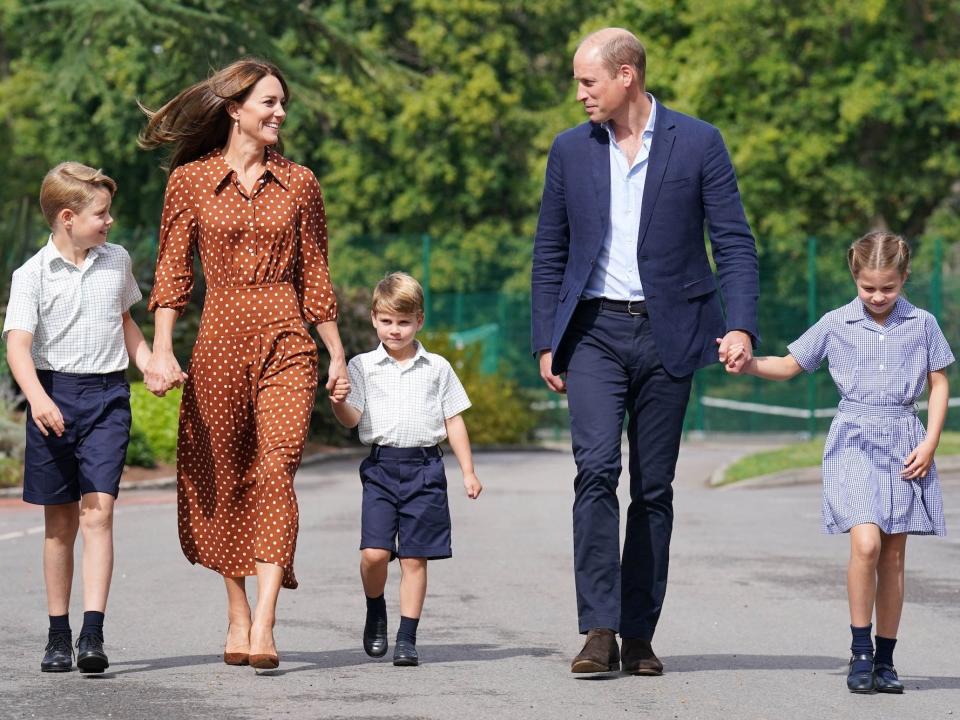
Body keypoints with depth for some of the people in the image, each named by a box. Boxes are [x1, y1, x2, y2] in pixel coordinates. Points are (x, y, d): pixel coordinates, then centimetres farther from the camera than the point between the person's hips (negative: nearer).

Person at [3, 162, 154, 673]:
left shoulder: (117, 261, 8)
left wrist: (152, 366, 12)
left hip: (107, 395, 1)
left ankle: (93, 634, -18)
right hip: (54, 394, -1)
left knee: (97, 513, -12)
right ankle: (58, 635, 17)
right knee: (59, 521, 7)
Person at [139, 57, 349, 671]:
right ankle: (238, 616, 21)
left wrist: (337, 353, 12)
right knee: (220, 480, 6)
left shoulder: (299, 183, 9)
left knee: (276, 470, -16)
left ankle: (265, 628, -23)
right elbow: (173, 270, 3)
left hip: (286, 343, 0)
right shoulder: (191, 180, 4)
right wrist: (162, 349, -6)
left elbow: (315, 275, 13)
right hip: (219, 343, 0)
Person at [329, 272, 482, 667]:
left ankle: (407, 638, 7)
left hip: (424, 467, 0)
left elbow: (454, 420, 12)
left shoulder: (437, 368, 8)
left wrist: (468, 471, 8)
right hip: (380, 466, 0)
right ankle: (375, 612, 16)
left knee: (414, 557, 0)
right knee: (374, 552, -12)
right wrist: (338, 403, -23)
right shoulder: (363, 366, 7)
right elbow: (352, 418, 0)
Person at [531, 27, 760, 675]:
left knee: (654, 489, 3)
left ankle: (639, 635, 12)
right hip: (594, 330, 1)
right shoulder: (570, 150, 8)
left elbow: (735, 241, -1)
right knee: (596, 469, -16)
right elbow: (550, 252, 13)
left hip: (666, 333, -1)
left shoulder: (698, 144, 1)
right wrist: (547, 343, 8)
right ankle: (599, 632, -17)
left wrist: (741, 325, -13)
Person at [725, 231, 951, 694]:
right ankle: (860, 651, -7)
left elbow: (939, 384, 9)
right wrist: (749, 364, -9)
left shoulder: (922, 325, 4)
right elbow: (789, 366, 10)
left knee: (894, 556, 4)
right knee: (866, 543, -19)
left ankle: (885, 659, 13)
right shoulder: (836, 324, 3)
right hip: (853, 442, -2)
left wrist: (930, 443, -1)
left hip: (904, 445, 2)